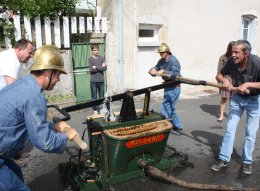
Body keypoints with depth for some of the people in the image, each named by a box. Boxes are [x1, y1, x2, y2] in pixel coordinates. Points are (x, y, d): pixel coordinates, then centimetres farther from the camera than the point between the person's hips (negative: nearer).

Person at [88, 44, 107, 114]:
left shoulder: (101, 58, 9)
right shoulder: (90, 59, 2)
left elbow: (105, 68, -4)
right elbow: (91, 69, -10)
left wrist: (96, 67, -9)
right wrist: (100, 67, -7)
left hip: (101, 80, 2)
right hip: (93, 80, -2)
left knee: (101, 96, 5)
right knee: (94, 96, 3)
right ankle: (95, 110, 10)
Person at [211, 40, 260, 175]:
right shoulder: (231, 61, -20)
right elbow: (219, 75, -5)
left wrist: (247, 84, -40)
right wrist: (224, 80, -26)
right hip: (237, 98, 3)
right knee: (230, 128, 3)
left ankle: (247, 162, 22)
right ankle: (223, 159, 13)